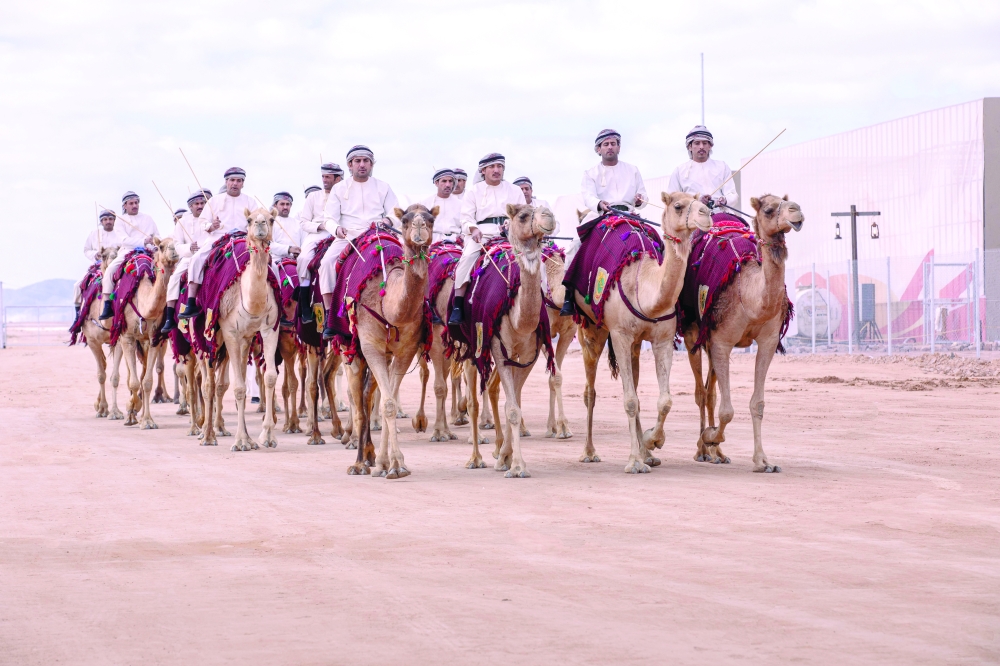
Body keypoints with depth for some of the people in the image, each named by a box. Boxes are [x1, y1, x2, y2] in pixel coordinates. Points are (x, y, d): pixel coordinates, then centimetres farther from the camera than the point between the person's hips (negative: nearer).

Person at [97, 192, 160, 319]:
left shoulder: (147, 218, 17)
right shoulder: (120, 220, 9)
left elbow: (157, 237, 16)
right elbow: (125, 240, -5)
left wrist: (151, 245, -7)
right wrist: (143, 242, -18)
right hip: (127, 251, -1)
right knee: (109, 270, -25)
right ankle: (107, 306, -26)